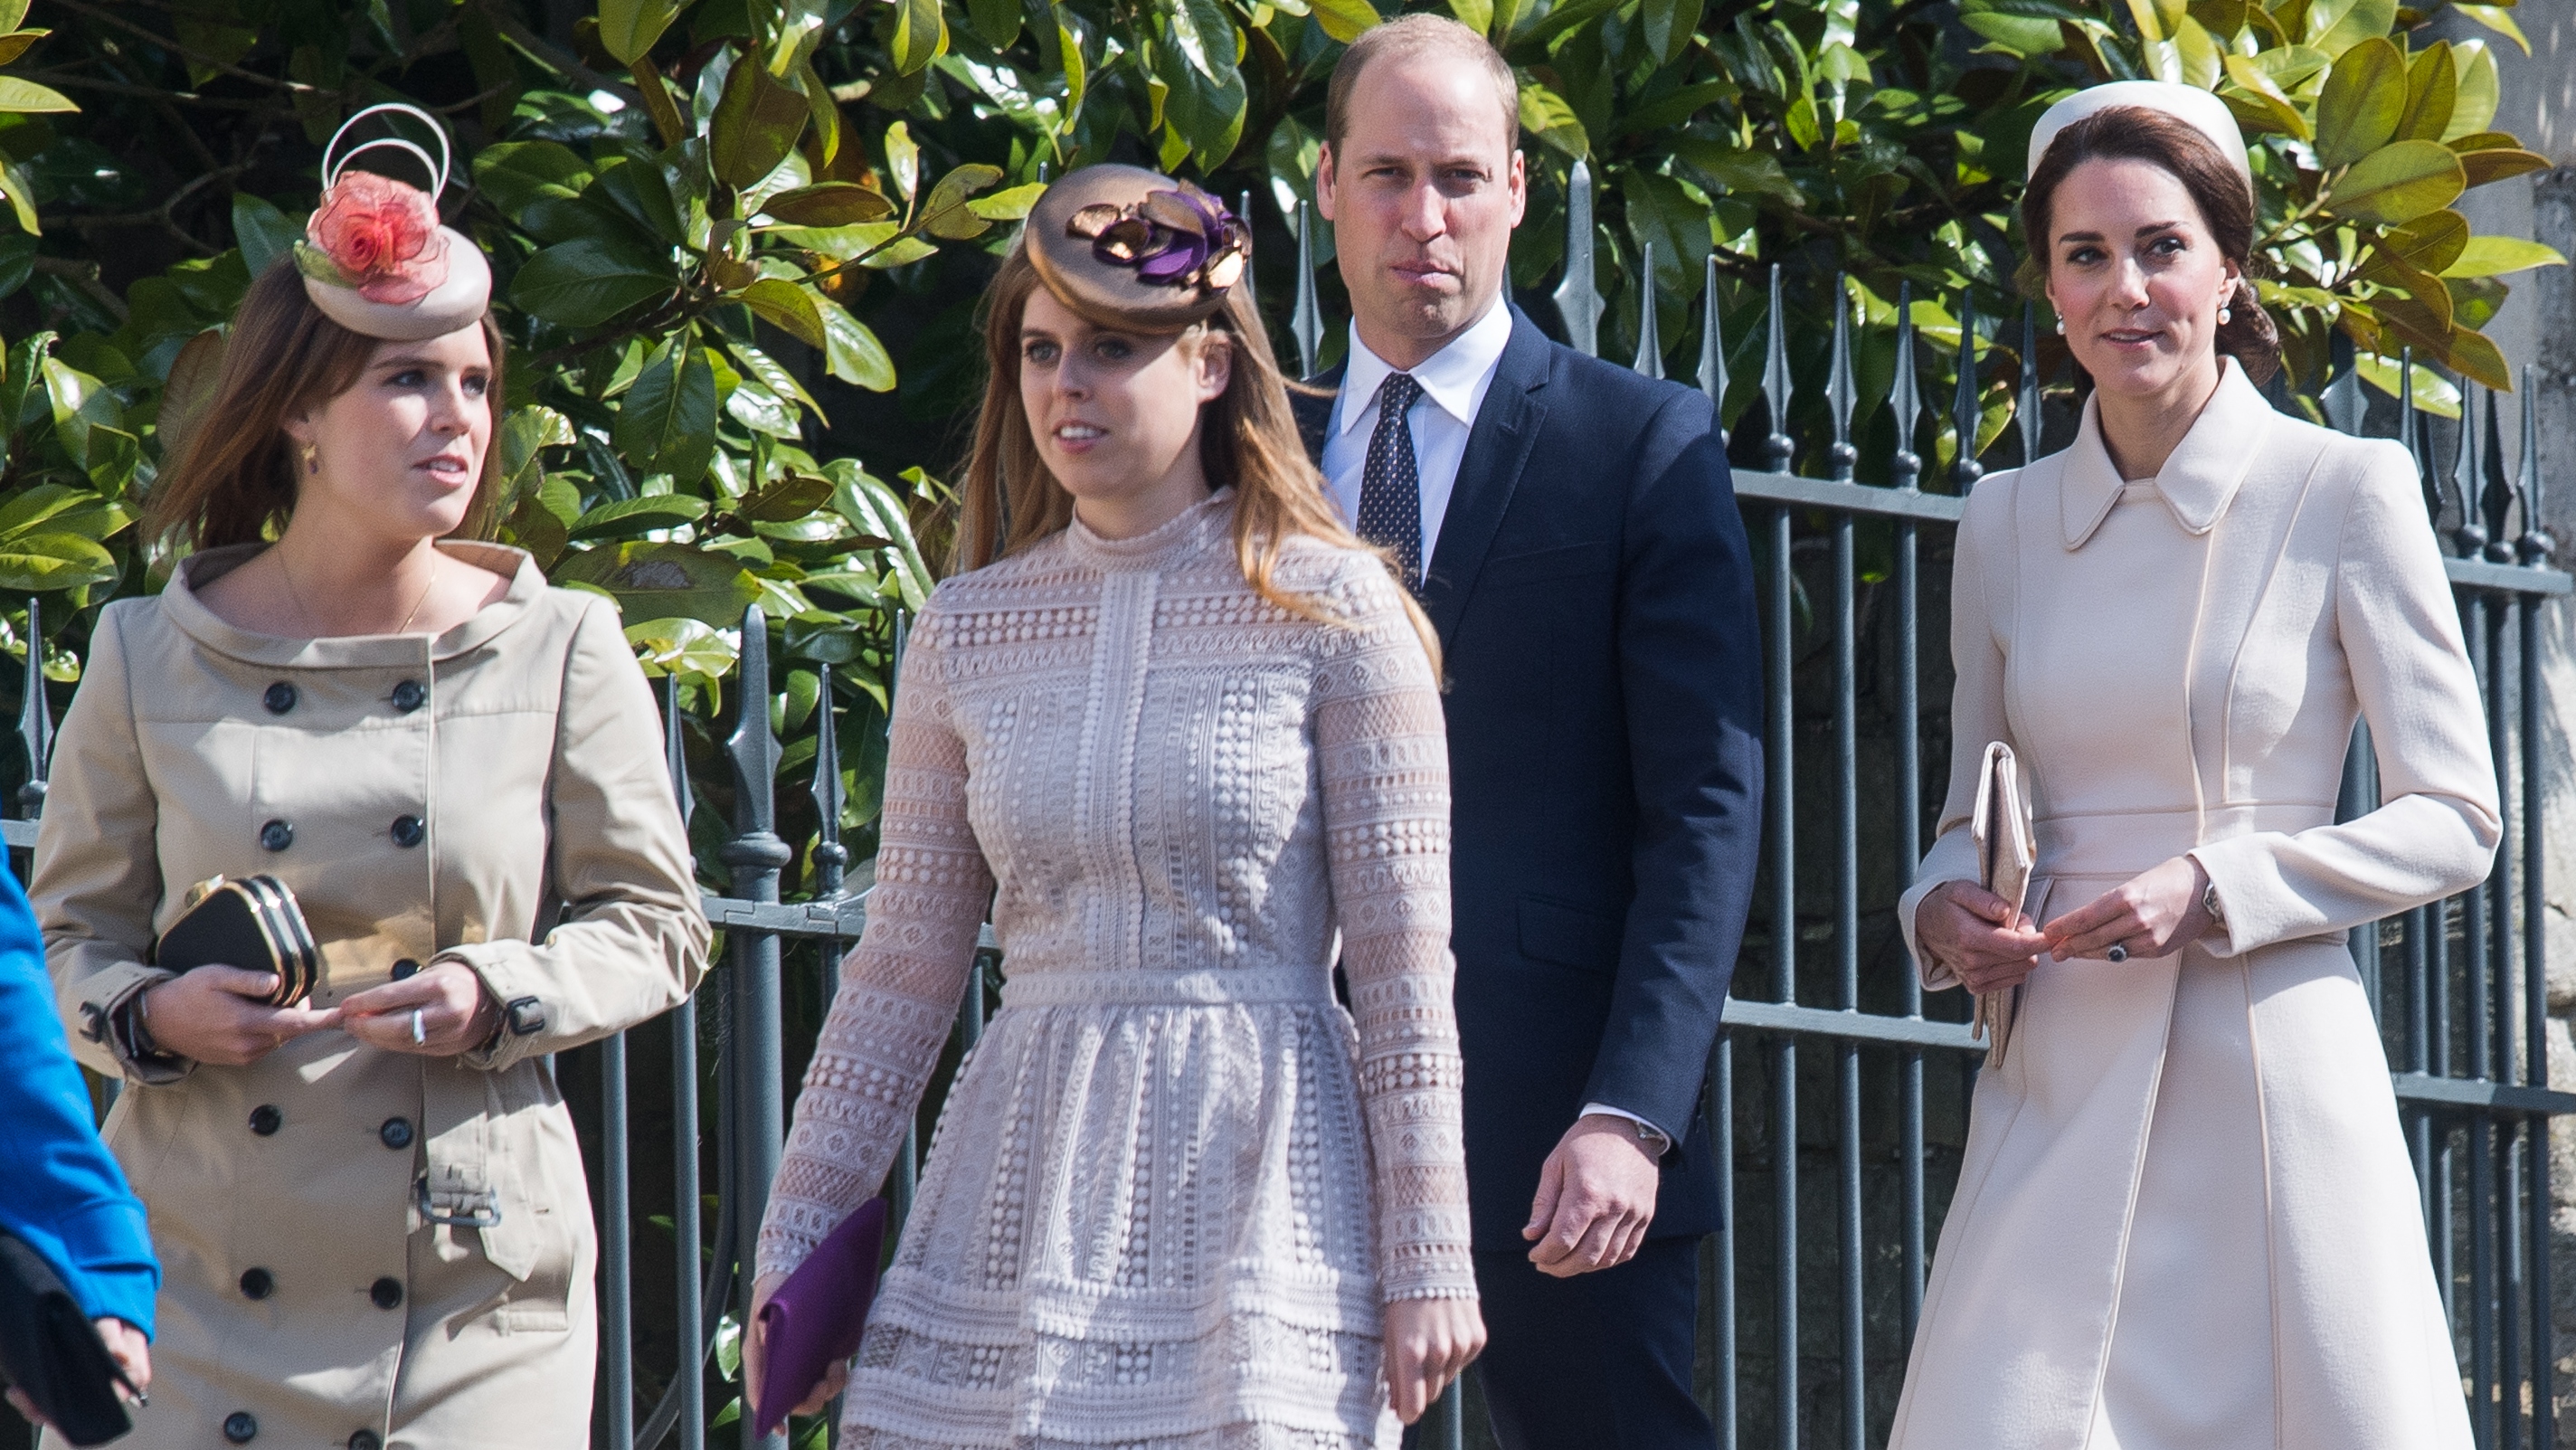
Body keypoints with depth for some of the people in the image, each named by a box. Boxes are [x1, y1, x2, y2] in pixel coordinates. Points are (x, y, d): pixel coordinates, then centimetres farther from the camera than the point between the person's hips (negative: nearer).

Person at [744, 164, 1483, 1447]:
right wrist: (795, 1243, 9)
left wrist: (1428, 1262, -5)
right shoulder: (968, 631, 9)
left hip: (1259, 1187, -3)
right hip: (1022, 1181, 4)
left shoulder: (1331, 609, -2)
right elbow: (903, 969, 13)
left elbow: (1405, 969, -2)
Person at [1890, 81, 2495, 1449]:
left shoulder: (2343, 493, -2)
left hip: (2268, 1068, -3)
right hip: (2058, 1083, 3)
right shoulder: (2005, 521, 11)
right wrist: (1944, 907, -1)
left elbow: (2454, 820, -2)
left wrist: (2217, 890, -14)